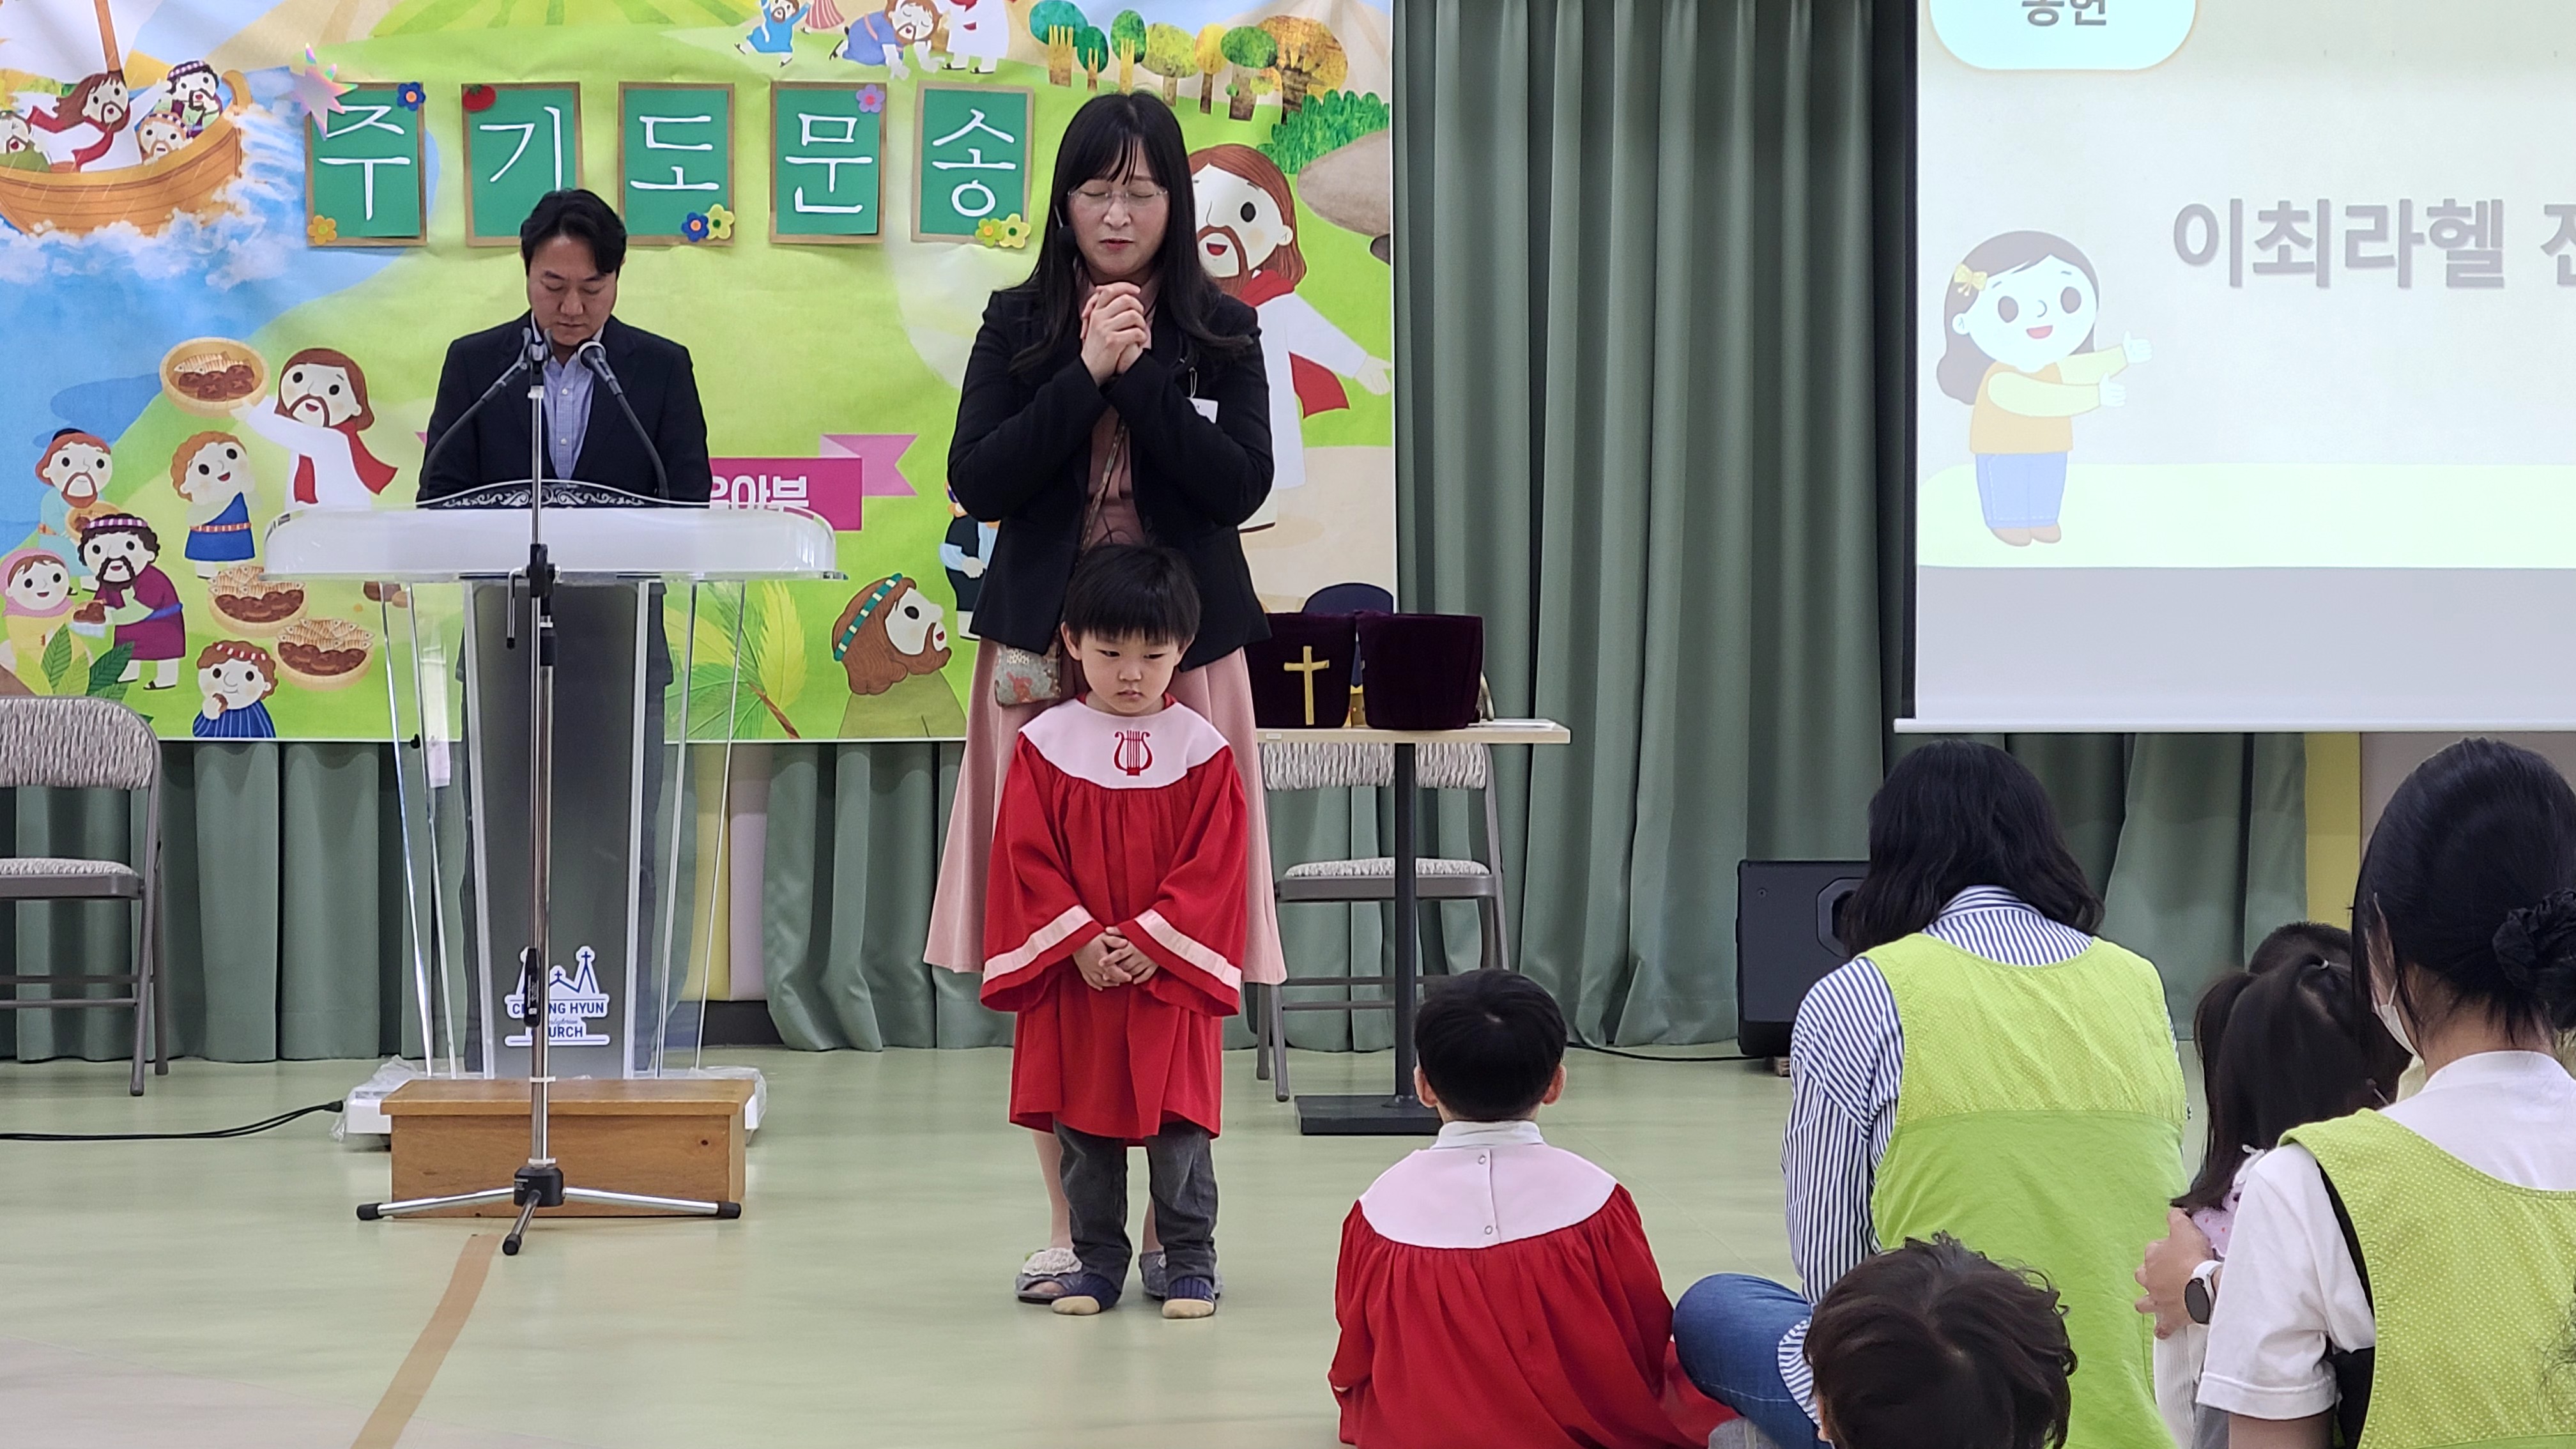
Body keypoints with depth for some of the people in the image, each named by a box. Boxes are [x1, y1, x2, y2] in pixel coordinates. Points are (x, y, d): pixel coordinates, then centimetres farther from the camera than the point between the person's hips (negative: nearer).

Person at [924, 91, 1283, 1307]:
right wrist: (1086, 374, -12)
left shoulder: (1222, 331, 5)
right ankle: (1069, 1221, 5)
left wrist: (1143, 378, -14)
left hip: (1182, 656, 0)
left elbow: (1242, 486, -7)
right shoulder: (1018, 325, 6)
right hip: (1043, 655, 0)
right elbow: (977, 482, -5)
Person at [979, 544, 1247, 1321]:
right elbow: (1028, 861, -2)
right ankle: (1097, 1260, 18)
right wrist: (1082, 943, -12)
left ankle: (1190, 1263, 10)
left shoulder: (1201, 748, -1)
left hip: (1170, 978, -1)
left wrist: (1149, 942, -14)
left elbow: (1212, 866, -5)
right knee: (1083, 1127, 7)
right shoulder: (1045, 743, 1)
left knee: (1179, 1124, 0)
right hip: (1071, 977, 1)